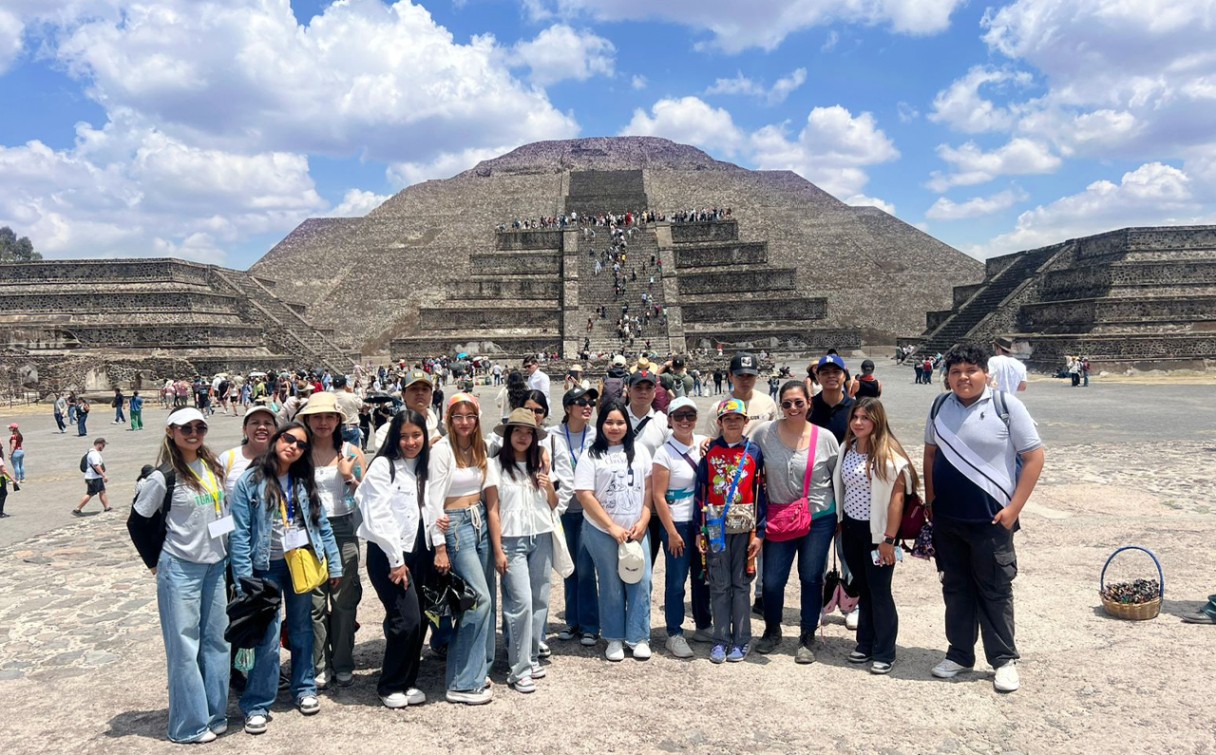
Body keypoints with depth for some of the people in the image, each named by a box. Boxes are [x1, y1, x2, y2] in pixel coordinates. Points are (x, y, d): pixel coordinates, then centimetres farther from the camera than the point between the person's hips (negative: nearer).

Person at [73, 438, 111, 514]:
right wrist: (104, 476, -26)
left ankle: (107, 507, 17)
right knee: (90, 494, -5)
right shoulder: (94, 454, -20)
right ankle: (77, 510, 1)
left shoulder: (95, 453, 13)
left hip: (97, 477, 11)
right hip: (93, 478, -11)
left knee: (102, 491, 12)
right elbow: (96, 466, -27)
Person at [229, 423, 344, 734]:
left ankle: (304, 688, 30)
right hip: (267, 567, -3)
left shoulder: (304, 482, 4)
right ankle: (257, 705, 7)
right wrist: (243, 579, -14)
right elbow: (239, 533, -9)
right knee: (268, 637, -6)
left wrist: (334, 565, 4)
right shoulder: (250, 481, -8)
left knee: (302, 629, 14)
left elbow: (321, 524, 6)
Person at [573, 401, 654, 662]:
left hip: (636, 530, 2)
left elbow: (649, 488, 8)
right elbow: (585, 495, -8)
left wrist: (643, 521, -2)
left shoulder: (639, 451, 7)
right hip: (603, 532, -2)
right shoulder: (591, 456, -2)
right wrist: (612, 527, -10)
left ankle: (639, 637, 15)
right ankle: (614, 639, 21)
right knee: (611, 585, 6)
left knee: (641, 582, 0)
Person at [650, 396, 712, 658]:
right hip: (678, 523, -5)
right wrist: (672, 532, -11)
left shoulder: (704, 443, 2)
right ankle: (674, 634, 14)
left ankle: (703, 626, 31)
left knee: (702, 576, 15)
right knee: (677, 580, 3)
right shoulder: (664, 452, -10)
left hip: (704, 521, 5)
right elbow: (658, 495, -10)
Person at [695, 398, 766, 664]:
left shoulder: (754, 452, 0)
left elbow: (761, 493, 1)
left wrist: (760, 532, -3)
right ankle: (721, 639, 17)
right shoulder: (710, 452, 2)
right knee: (719, 585, 6)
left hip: (744, 527, -1)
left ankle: (741, 640, 17)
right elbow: (700, 491, 3)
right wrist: (699, 530, 1)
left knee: (741, 583, 6)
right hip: (716, 527, 1)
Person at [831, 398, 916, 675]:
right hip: (851, 528, 6)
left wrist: (889, 539, -17)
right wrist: (839, 523, 11)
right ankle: (865, 644, 27)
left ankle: (884, 653, 14)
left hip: (876, 531, -6)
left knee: (879, 592, 2)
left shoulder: (889, 454, -15)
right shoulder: (847, 448, 4)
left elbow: (897, 498, -16)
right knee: (862, 589, 15)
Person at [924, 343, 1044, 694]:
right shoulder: (940, 406, 4)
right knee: (955, 588, 14)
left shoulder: (1006, 405, -8)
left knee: (995, 591, 5)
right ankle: (960, 654, 27)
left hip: (991, 520, -4)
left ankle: (1004, 660, 20)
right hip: (946, 518, 4)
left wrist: (1013, 509, -11)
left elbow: (1034, 457, -7)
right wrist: (930, 499, 7)